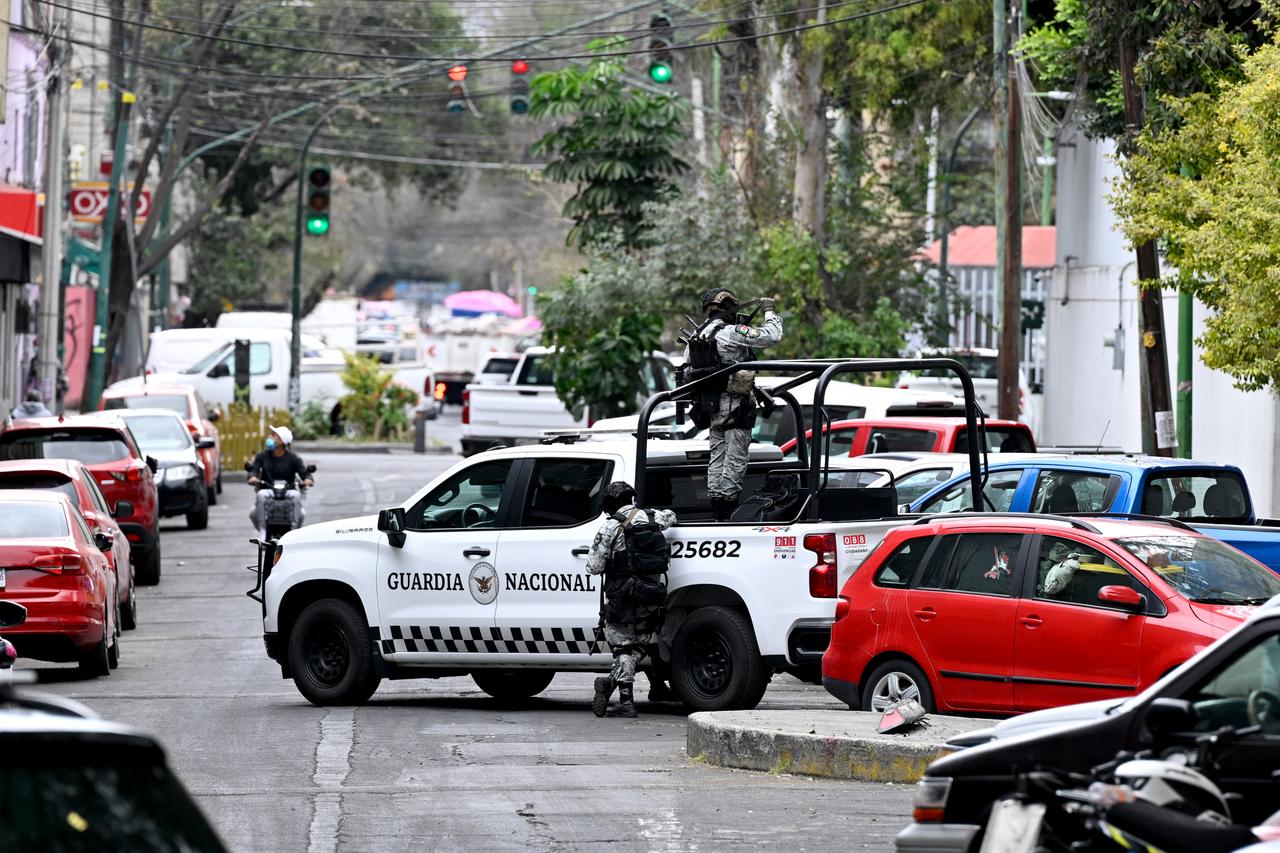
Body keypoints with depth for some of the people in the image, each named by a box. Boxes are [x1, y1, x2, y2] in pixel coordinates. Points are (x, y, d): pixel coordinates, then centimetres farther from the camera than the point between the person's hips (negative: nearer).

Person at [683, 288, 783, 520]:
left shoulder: (696, 336, 9)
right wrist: (769, 312, 1)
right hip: (736, 405, -8)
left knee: (717, 457, 13)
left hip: (712, 405, 8)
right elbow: (771, 336, -15)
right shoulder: (732, 333, -15)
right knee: (735, 459, -4)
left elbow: (687, 372, 15)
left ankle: (717, 508, 15)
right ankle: (728, 511, -7)